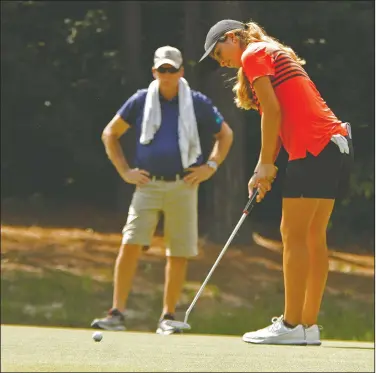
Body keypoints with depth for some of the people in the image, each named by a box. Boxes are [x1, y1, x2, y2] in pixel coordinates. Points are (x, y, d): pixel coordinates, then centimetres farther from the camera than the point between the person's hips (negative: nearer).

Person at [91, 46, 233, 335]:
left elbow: (225, 134, 17)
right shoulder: (141, 101, 5)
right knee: (130, 245, -14)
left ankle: (168, 317, 12)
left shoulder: (198, 103, 5)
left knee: (179, 254, 1)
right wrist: (124, 171, 7)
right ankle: (117, 314, -13)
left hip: (183, 187, 0)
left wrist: (211, 166, 5)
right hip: (148, 184, 0)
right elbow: (110, 134, 15)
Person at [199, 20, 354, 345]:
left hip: (314, 148, -10)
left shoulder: (253, 54, -1)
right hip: (338, 145, 10)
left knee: (294, 235, -8)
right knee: (313, 237, 9)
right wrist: (264, 170, 12)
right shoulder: (275, 56, 26)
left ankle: (291, 325, -9)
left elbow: (273, 111, -9)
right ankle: (309, 325, 9)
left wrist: (266, 164, -4)